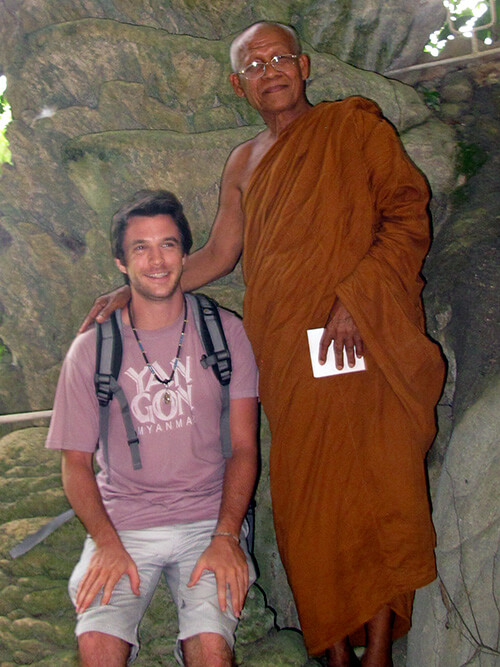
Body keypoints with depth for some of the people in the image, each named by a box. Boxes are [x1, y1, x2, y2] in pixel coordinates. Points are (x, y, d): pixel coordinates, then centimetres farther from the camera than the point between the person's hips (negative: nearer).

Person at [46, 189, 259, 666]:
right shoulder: (91, 349, 2)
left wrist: (226, 537, -12)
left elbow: (243, 447, 2)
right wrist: (107, 543, -12)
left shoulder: (225, 332, 3)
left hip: (207, 521, 0)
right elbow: (76, 463, 5)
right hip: (121, 524, 1)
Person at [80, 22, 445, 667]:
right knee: (308, 500, 3)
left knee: (380, 493, -5)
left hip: (365, 343, -3)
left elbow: (408, 215, -1)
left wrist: (356, 295, -13)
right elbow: (218, 255, 19)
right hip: (290, 358, 4)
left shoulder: (353, 123, 7)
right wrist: (134, 292, 11)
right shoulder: (243, 163, 20)